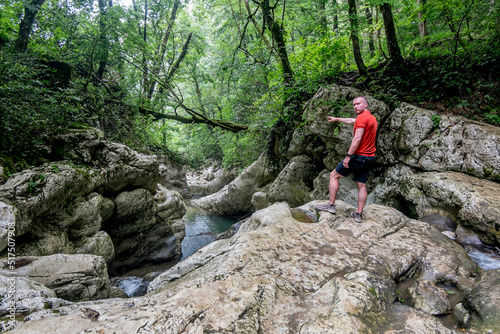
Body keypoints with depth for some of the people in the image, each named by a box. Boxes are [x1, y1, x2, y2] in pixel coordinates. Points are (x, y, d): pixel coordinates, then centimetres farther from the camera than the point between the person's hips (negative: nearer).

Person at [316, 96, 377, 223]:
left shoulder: (362, 117, -14)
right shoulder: (372, 117, 17)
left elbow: (357, 138, -23)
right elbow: (352, 121, 33)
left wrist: (348, 156, -24)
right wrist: (337, 119, 44)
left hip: (359, 156, -9)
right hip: (369, 158, 9)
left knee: (334, 175, 3)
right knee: (362, 185, 9)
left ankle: (331, 205, 6)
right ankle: (359, 214, 13)